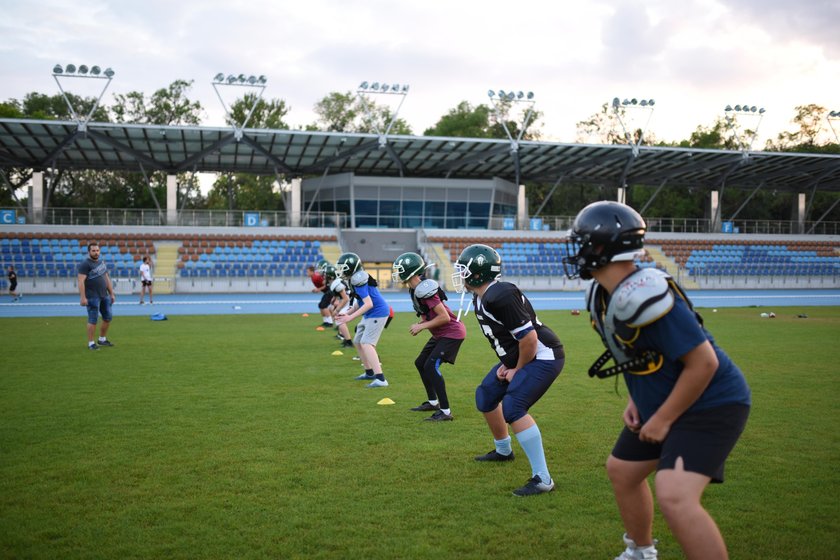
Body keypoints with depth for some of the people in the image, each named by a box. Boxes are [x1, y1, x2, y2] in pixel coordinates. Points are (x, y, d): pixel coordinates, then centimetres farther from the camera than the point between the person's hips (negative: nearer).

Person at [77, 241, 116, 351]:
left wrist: (111, 293, 18)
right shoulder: (85, 264, -10)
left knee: (108, 317, 12)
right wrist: (83, 297, -23)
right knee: (93, 319, -5)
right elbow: (81, 281, -17)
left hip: (104, 295, 8)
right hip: (92, 296, -8)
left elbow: (107, 279, 19)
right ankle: (91, 343, 4)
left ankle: (102, 339, 28)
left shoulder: (102, 262, 14)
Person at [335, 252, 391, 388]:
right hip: (370, 315, 10)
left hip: (377, 313, -10)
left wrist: (350, 317, -26)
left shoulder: (358, 281, -21)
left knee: (366, 343, -17)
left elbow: (368, 304, -26)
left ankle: (380, 379, -22)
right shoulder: (356, 279, 9)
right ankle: (369, 372, 31)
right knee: (358, 341, 18)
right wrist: (347, 314, 17)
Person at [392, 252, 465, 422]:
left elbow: (444, 317, -26)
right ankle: (433, 402, 31)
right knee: (420, 363, 17)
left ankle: (445, 411, -12)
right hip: (441, 333, 10)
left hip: (452, 333, -10)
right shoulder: (415, 289, 5)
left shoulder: (424, 289, -25)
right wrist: (420, 323, 2)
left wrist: (422, 326, -20)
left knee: (431, 366, -17)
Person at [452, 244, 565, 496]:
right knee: (486, 396, 20)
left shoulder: (501, 296, -27)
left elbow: (529, 338, -27)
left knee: (513, 408, -22)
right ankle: (503, 451, 43)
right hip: (517, 357, 11)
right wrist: (506, 364, 9)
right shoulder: (480, 298, 5)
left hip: (543, 356, -11)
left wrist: (518, 370, -14)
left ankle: (542, 479, -18)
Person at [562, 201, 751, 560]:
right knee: (622, 471, 21)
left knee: (675, 498, -25)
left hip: (710, 405, -10)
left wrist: (663, 420, -19)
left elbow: (703, 362, -28)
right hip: (661, 402, 10)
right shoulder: (603, 296, -1)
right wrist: (635, 402, 7)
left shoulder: (644, 297, -31)